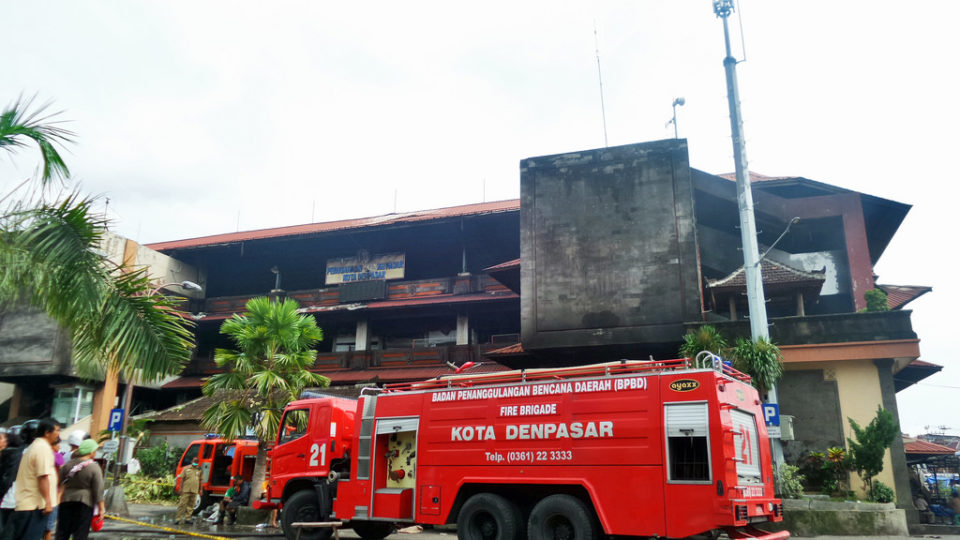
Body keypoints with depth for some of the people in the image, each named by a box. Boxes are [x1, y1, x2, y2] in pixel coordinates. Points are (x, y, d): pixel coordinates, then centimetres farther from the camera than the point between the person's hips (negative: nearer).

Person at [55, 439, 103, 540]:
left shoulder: (67, 465, 3)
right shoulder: (94, 468, -9)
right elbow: (98, 490, -10)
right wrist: (101, 508, -5)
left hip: (66, 500, 4)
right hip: (85, 502, -4)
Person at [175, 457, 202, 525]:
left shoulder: (199, 470, 12)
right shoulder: (186, 469, 5)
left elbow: (200, 480, 14)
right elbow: (182, 478, 3)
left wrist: (200, 490, 9)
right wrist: (181, 488, -5)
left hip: (194, 491, 3)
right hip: (186, 490, -3)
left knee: (191, 505, 4)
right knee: (182, 504, -7)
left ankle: (187, 518, 11)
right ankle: (178, 519, -4)